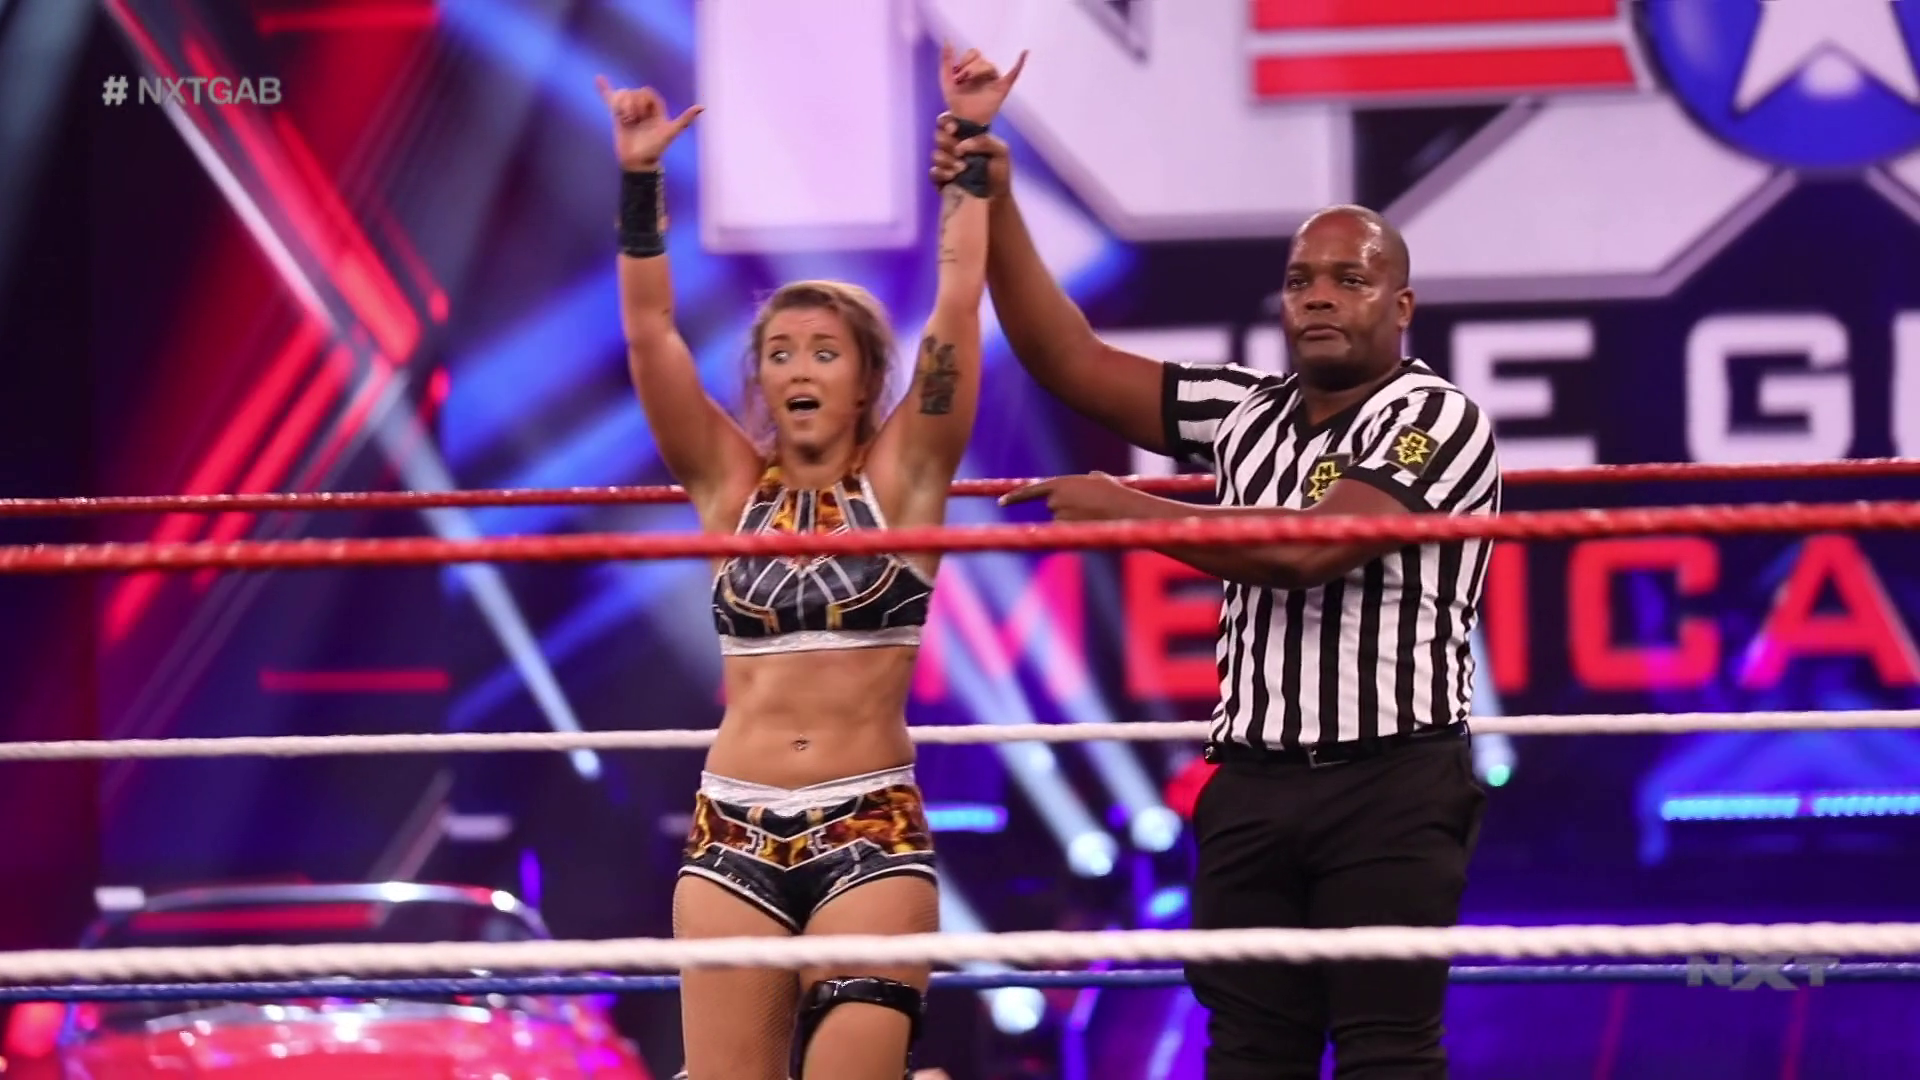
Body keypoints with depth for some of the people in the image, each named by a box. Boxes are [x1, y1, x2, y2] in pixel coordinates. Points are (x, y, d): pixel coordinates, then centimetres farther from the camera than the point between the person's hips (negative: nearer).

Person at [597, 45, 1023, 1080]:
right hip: (734, 830, 3)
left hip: (873, 833, -2)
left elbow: (958, 303, -4)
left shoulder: (902, 477, 3)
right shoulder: (730, 484, 9)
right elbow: (650, 329, 1)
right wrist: (639, 180, -7)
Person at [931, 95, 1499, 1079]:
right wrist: (995, 212, 2)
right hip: (1251, 785, 6)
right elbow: (1073, 363, 12)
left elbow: (1308, 548, -17)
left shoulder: (1437, 420, -5)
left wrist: (1125, 510, -8)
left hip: (1391, 788, -6)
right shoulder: (1245, 415, 15)